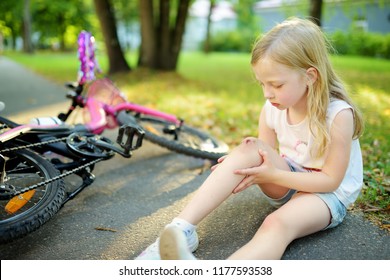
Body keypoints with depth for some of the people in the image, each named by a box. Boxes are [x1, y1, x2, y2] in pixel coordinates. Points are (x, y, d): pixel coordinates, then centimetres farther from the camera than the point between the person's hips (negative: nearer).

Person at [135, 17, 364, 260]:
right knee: (250, 149, -26)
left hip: (328, 194, -4)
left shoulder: (339, 115, -23)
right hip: (288, 182, 5)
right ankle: (181, 230, -33)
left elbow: (331, 180, -19)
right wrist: (251, 173, -22)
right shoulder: (272, 110, -7)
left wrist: (273, 175, -26)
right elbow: (268, 157, 1)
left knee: (278, 224, -38)